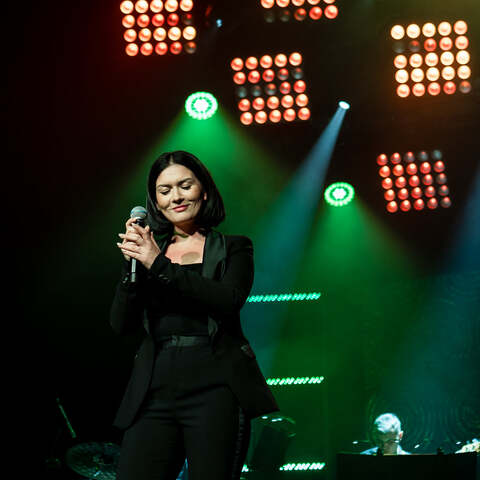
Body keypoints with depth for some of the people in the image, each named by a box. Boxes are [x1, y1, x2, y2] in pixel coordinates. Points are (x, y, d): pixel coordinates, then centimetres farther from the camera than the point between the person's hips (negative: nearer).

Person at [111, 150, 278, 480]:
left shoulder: (233, 248, 11)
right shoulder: (147, 250, 17)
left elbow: (230, 300, -10)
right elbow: (122, 325, 8)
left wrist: (160, 265, -13)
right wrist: (132, 265, -6)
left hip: (215, 387, -2)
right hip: (156, 388, 3)